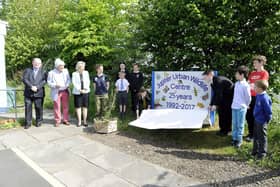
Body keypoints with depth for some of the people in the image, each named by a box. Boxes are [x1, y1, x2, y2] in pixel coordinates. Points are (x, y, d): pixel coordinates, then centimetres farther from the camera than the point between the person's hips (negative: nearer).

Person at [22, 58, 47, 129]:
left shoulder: (43, 72, 11)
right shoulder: (27, 70, 14)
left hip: (38, 93, -1)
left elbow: (44, 81, -3)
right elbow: (24, 79, 0)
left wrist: (37, 87, -16)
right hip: (28, 93, 1)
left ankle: (39, 121, 17)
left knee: (39, 107, 3)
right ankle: (28, 122, 10)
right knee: (28, 107, 1)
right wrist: (31, 86, -14)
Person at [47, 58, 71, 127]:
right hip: (56, 92, -3)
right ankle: (57, 121, 16)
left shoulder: (65, 71, 6)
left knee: (66, 106, 7)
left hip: (65, 91, 3)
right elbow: (49, 83, -3)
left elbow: (69, 79, 12)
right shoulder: (51, 73, -4)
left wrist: (67, 84, -8)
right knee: (57, 107, 2)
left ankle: (65, 120, 19)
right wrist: (55, 85, -20)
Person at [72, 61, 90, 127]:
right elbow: (74, 83, -6)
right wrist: (80, 90, -15)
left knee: (85, 106, 4)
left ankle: (85, 121, 11)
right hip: (77, 92, -2)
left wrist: (86, 89, -10)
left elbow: (88, 81, 4)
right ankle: (79, 121, 10)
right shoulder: (74, 74, 0)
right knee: (78, 106, 2)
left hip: (85, 92, 2)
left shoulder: (86, 73, 6)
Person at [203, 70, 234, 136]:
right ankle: (223, 129, 21)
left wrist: (215, 105, -26)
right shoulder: (212, 82, 3)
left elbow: (219, 94, -27)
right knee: (220, 110, 9)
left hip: (230, 95, -9)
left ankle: (225, 130, 7)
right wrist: (211, 104, 3)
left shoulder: (218, 80, -25)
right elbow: (215, 94, 6)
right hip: (224, 96, 9)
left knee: (226, 112, -5)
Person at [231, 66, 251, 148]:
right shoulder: (236, 83, 8)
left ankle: (239, 140, 13)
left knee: (240, 125, 3)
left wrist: (245, 105, 7)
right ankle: (234, 138, 22)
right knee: (234, 124, 12)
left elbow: (248, 97, -6)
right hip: (234, 107, 6)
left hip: (241, 108, -6)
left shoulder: (245, 85, -14)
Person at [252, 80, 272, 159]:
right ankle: (255, 150, 34)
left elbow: (268, 111, -21)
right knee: (256, 136, 20)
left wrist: (267, 120, -9)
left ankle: (262, 153, 23)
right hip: (257, 120, 9)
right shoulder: (258, 96, 2)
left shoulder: (264, 98, -26)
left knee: (262, 137, 7)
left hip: (262, 121, -9)